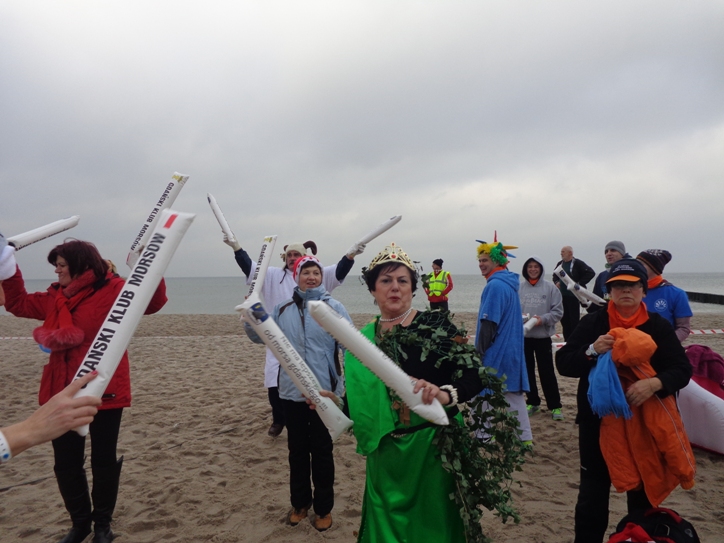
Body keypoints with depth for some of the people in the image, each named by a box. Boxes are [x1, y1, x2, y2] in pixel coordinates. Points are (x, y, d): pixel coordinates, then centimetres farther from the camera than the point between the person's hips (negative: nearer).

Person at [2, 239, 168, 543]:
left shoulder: (113, 290, -10)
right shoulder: (55, 297, 9)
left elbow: (152, 302, -20)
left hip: (103, 391, -6)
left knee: (103, 461, 10)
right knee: (66, 463, 14)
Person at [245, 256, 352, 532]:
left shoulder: (333, 307, -9)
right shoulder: (283, 309, 3)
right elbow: (260, 336, 11)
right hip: (292, 392, 4)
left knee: (322, 451, 11)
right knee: (297, 450, 18)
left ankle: (324, 508, 30)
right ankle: (300, 502, 38)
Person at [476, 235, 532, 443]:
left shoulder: (495, 285, -18)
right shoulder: (509, 283, 12)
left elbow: (489, 322, -20)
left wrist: (480, 350, -13)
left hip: (496, 352, -9)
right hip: (512, 350, 9)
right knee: (514, 393, 14)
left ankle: (483, 436, 11)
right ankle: (525, 437, 21)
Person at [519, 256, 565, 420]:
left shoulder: (550, 287, -5)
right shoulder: (519, 287, -3)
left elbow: (558, 311, -4)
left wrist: (543, 319, -18)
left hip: (543, 336, -2)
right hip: (523, 336, 2)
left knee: (547, 372, 4)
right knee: (527, 370, 12)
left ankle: (555, 405, 15)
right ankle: (532, 402, 27)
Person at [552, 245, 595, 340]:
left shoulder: (577, 263, -8)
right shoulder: (560, 264, 12)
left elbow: (591, 273, -13)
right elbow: (555, 276, 27)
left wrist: (579, 283, -15)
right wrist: (556, 282, 5)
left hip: (573, 296, -7)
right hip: (562, 296, 7)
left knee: (574, 319, -3)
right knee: (564, 319, 10)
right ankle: (567, 340, 18)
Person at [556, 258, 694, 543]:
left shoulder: (659, 326, -1)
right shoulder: (592, 323, -4)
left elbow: (682, 369, -4)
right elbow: (563, 363, -6)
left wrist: (655, 383, -24)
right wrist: (591, 351, -25)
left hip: (644, 423, 1)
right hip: (598, 421, -1)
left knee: (643, 491, 17)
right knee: (592, 492, 6)